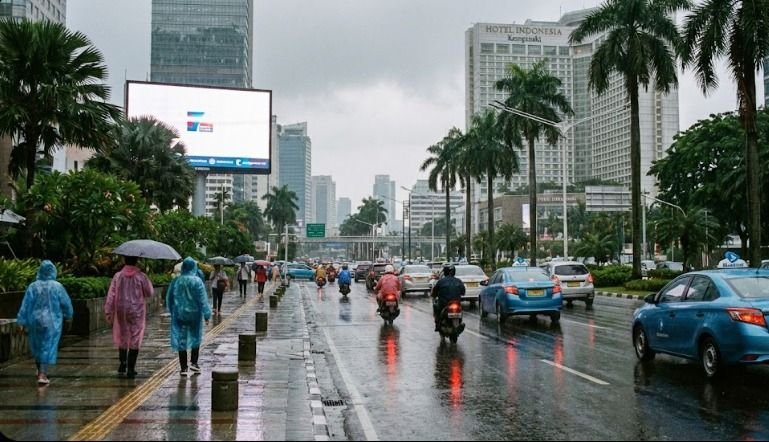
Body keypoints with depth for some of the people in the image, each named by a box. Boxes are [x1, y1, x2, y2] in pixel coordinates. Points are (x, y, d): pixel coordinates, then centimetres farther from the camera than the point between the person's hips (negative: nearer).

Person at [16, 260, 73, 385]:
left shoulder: (33, 286, -6)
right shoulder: (57, 286, -10)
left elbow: (25, 305, -6)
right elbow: (66, 304, -2)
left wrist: (21, 322, -3)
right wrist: (68, 319, 13)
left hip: (35, 321, 3)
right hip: (52, 322, -3)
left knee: (37, 346, 20)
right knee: (48, 347, 1)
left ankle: (40, 371, 34)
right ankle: (42, 375, -8)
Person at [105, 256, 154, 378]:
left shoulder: (118, 276, -4)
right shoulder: (141, 276, -9)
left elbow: (111, 296, -2)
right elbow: (149, 293, 1)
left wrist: (108, 312, 5)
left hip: (121, 311, 2)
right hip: (137, 311, -2)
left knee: (122, 337, 18)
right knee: (135, 340, 3)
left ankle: (123, 365, 25)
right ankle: (131, 369, 1)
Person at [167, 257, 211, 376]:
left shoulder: (175, 281, -2)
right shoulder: (197, 281, -11)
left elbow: (169, 299, 7)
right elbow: (202, 300, -12)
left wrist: (172, 312, 20)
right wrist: (207, 315, -7)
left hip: (179, 314, 2)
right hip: (194, 314, -2)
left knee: (181, 340, 6)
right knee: (195, 338, 16)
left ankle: (184, 368, 6)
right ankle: (193, 363, 11)